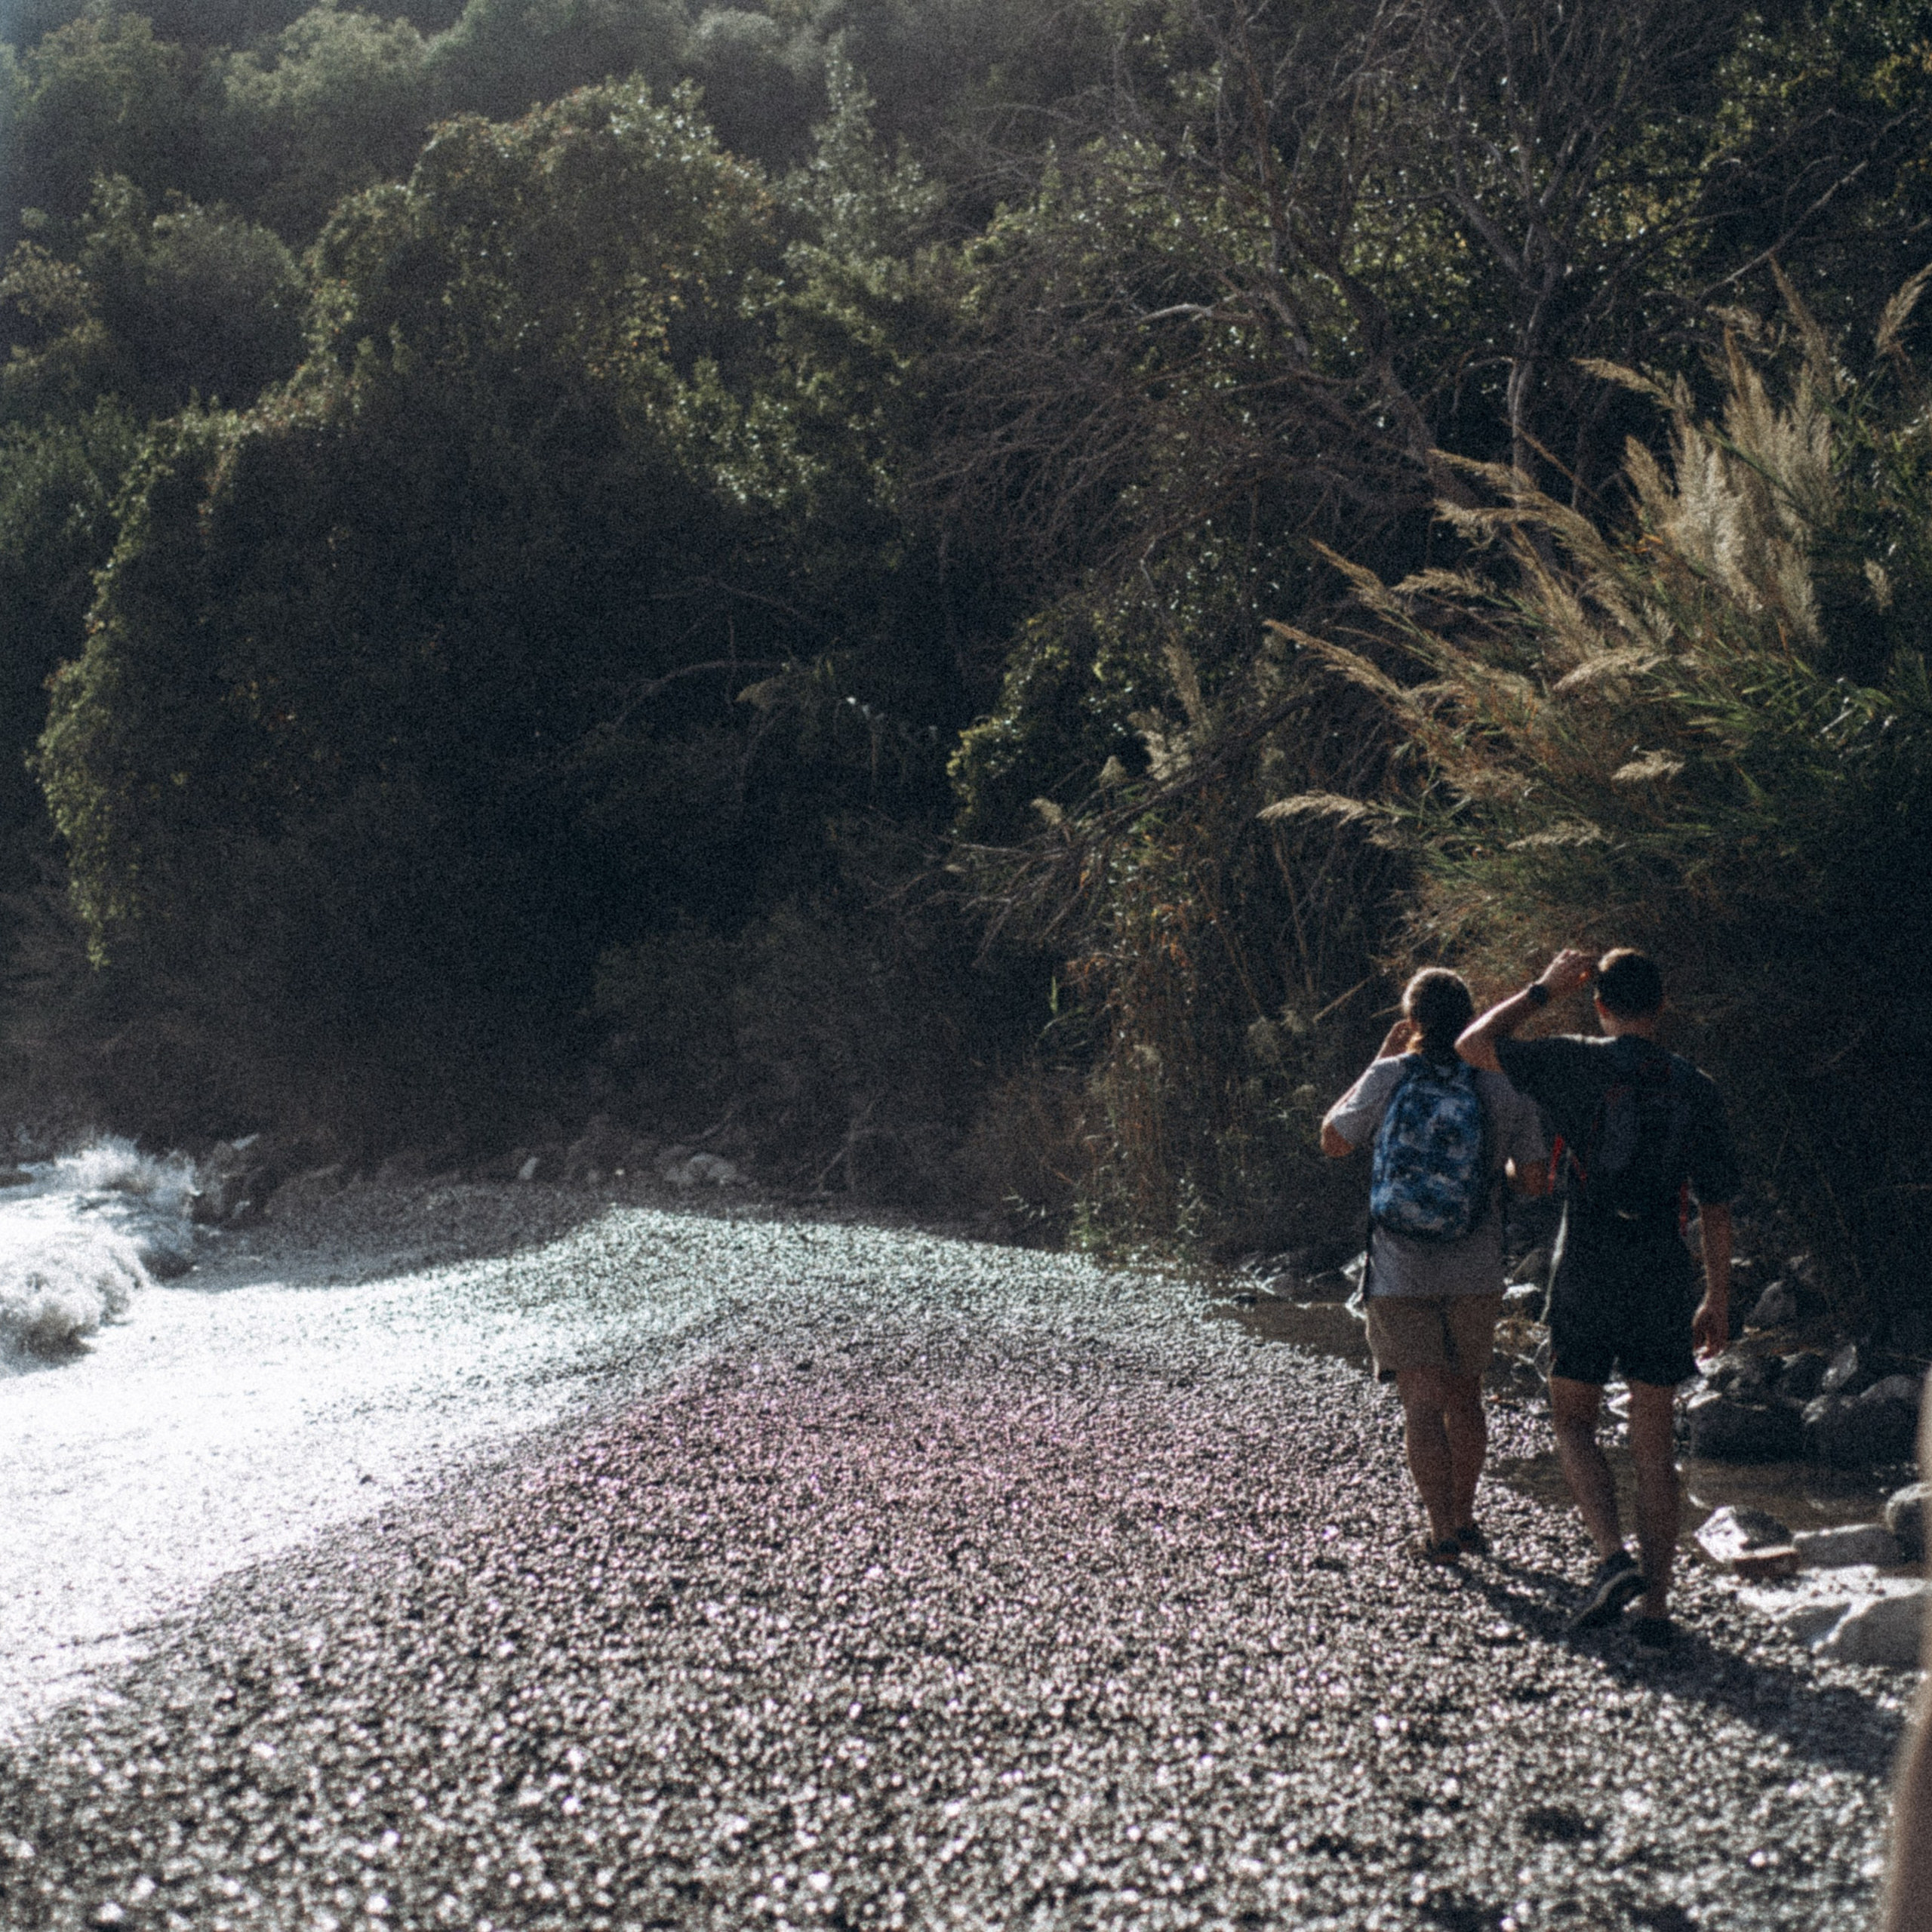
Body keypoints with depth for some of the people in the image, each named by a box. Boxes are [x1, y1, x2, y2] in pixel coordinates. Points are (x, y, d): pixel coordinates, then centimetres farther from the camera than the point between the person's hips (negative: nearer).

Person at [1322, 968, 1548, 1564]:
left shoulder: (1388, 1077, -8)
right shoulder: (1502, 1086, -3)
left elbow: (1333, 1141, 7)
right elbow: (1534, 1179, 0)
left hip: (1401, 1274, -2)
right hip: (1476, 1275, 2)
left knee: (1422, 1404, -1)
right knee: (1464, 1398, 17)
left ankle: (1441, 1533, -5)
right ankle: (1465, 1520, 26)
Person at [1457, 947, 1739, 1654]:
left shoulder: (1580, 1064, -6)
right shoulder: (1695, 1089, 3)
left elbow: (1473, 1046, 4)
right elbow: (1716, 1206, 4)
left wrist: (1543, 989, 13)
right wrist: (1718, 1299, 13)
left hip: (1587, 1273, -3)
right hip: (1664, 1278, 3)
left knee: (1573, 1422, 13)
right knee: (1654, 1444, 7)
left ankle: (1613, 1557, -9)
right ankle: (1656, 1608, 7)